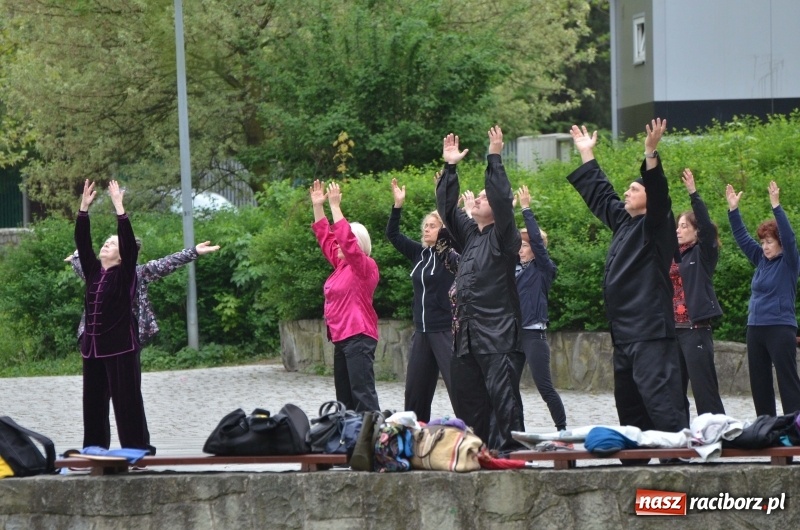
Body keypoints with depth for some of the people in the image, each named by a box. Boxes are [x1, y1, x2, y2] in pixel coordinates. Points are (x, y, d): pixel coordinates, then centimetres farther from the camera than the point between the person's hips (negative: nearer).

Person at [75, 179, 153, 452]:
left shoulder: (125, 274, -2)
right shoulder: (93, 271, 12)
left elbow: (128, 241, -13)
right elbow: (82, 241, 8)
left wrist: (119, 207, -17)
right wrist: (84, 207, 1)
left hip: (120, 345, -6)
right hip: (93, 345, 6)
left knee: (126, 399, -5)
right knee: (93, 399, 8)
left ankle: (137, 448, -2)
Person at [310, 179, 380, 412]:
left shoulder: (365, 267, -9)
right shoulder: (341, 265, 15)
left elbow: (347, 239, -21)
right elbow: (326, 236, 21)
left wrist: (335, 206, -20)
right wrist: (318, 206, 15)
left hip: (358, 337, -10)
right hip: (341, 338, 10)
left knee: (362, 393, -15)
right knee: (344, 397, 11)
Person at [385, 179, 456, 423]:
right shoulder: (420, 253, 12)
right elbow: (392, 234, 16)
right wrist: (398, 205, 6)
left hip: (446, 330, -7)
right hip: (422, 330, 7)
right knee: (415, 389, 9)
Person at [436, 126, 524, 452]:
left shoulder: (503, 237, -3)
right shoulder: (470, 234, 19)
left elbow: (502, 200, -15)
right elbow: (447, 208, 22)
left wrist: (495, 159, -15)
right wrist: (450, 168, 17)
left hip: (496, 331, -8)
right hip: (466, 332, 8)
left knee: (501, 389, -12)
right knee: (465, 393, 8)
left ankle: (511, 446, -13)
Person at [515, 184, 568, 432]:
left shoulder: (544, 270, -3)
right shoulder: (515, 268, 14)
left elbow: (537, 239, -15)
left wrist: (526, 208, -13)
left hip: (534, 334, -7)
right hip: (513, 332, 7)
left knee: (544, 386, -7)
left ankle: (563, 429, -1)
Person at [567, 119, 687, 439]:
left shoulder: (656, 225, -5)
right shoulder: (623, 221, 19)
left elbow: (659, 194, -23)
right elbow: (600, 195, 32)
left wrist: (651, 153, -32)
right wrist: (587, 154, 37)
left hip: (650, 331, -10)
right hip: (625, 332, 10)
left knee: (658, 395, -18)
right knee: (628, 401, 13)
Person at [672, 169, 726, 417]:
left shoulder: (704, 254, -3)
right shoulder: (673, 255, 14)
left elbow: (706, 224, -17)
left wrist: (693, 193, -25)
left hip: (696, 330, -7)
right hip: (673, 329, 7)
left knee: (704, 391, -9)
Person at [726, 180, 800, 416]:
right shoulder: (761, 260, 13)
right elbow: (742, 238, 15)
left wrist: (776, 206, -24)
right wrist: (733, 209, 7)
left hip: (780, 328, -7)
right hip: (755, 328, 7)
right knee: (759, 383, 9)